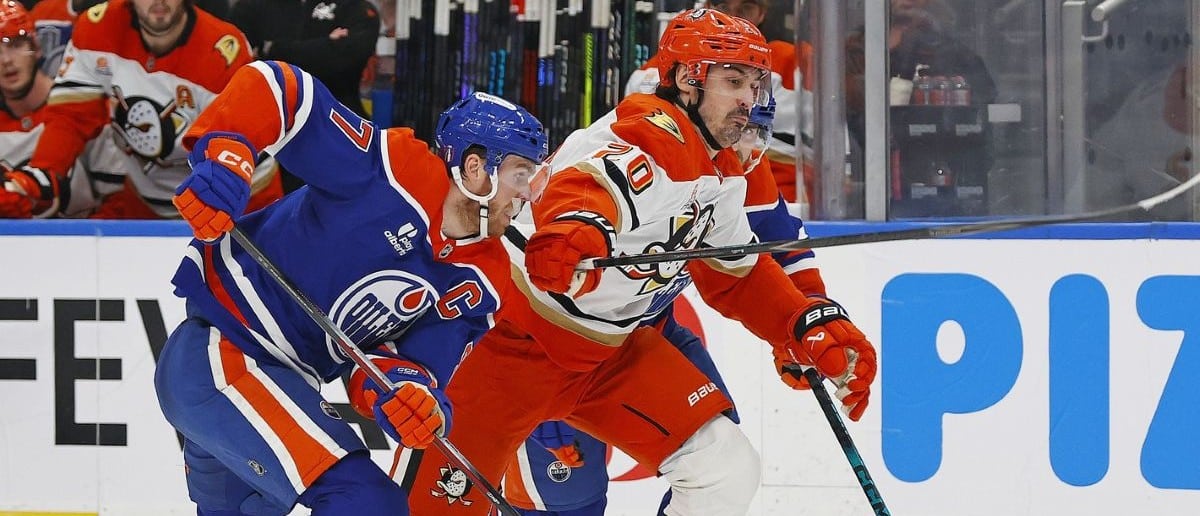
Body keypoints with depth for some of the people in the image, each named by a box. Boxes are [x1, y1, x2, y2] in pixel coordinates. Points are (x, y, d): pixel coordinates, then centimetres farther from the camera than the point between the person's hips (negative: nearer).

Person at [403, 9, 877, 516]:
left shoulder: (721, 176, 6)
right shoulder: (645, 145, -24)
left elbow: (739, 278, 18)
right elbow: (583, 188, -46)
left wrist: (816, 329, 4)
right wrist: (572, 233, -69)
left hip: (611, 354, 9)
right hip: (517, 336, -9)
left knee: (728, 469, -3)